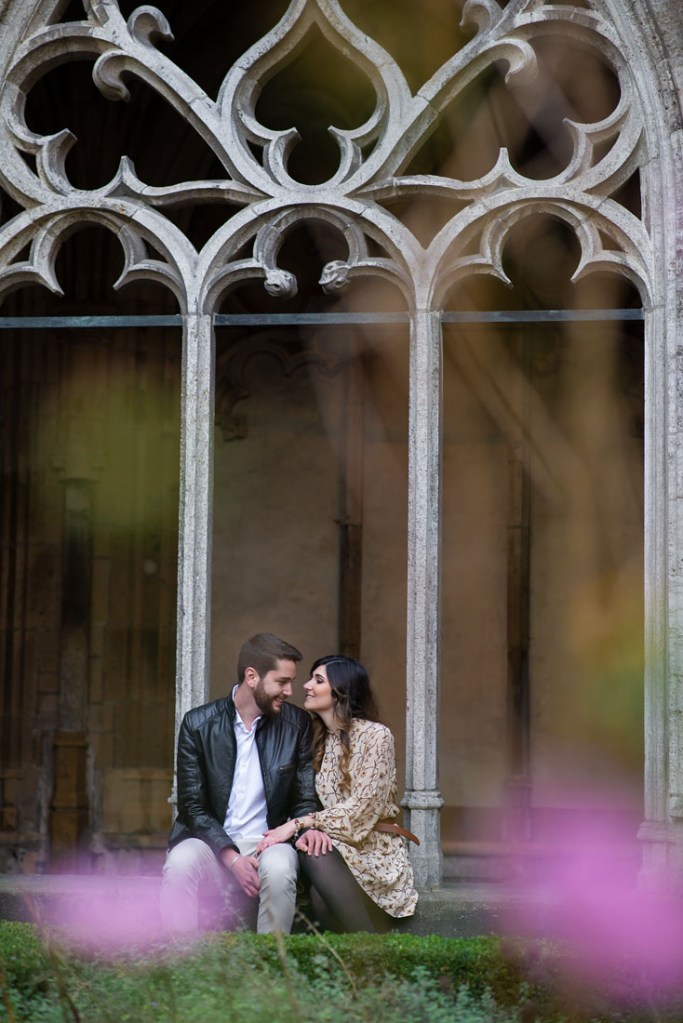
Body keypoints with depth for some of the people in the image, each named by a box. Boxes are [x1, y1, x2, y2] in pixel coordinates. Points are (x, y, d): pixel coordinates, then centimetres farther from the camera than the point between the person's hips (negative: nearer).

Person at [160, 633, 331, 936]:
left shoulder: (297, 724, 5)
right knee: (180, 863, -34)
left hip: (267, 843, 1)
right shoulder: (198, 724, -1)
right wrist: (232, 858, -19)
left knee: (279, 869, -35)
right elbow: (192, 808, -3)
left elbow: (304, 800, 11)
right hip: (212, 842, -1)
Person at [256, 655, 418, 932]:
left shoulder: (376, 736, -5)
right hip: (334, 846, 4)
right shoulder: (316, 739, 14)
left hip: (374, 852, -4)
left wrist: (299, 824, -22)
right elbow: (309, 803, 9)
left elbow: (363, 808, -14)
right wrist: (305, 830, -14)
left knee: (317, 852, -34)